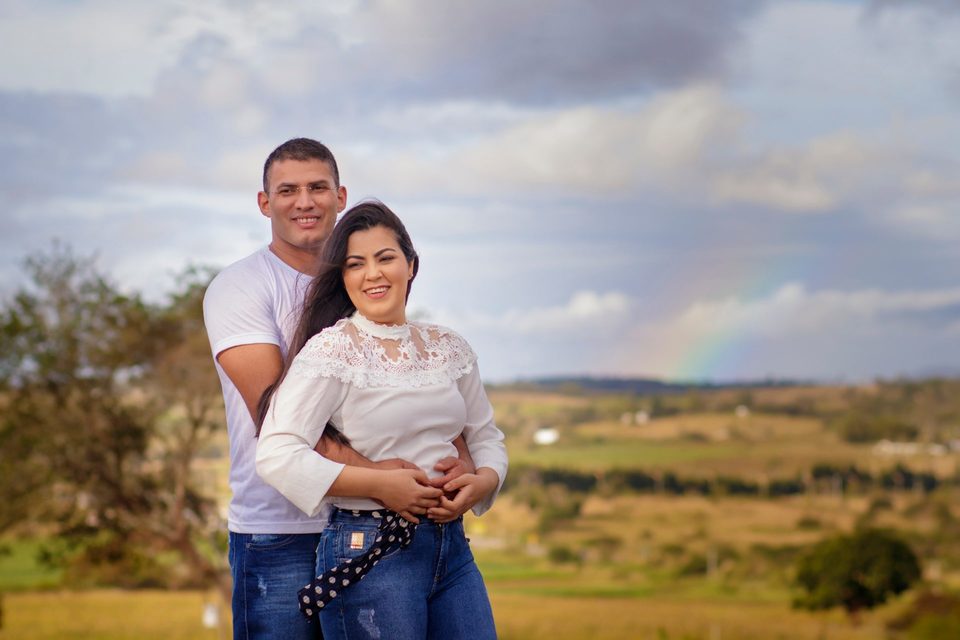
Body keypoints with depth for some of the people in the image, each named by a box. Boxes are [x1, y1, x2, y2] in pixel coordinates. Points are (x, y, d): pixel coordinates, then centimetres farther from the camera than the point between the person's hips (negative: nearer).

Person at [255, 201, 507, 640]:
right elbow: (276, 455, -18)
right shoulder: (330, 350, -8)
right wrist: (378, 483, -21)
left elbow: (485, 436, 19)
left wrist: (482, 481, -4)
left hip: (452, 547, 6)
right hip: (369, 554, -6)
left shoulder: (449, 349, 11)